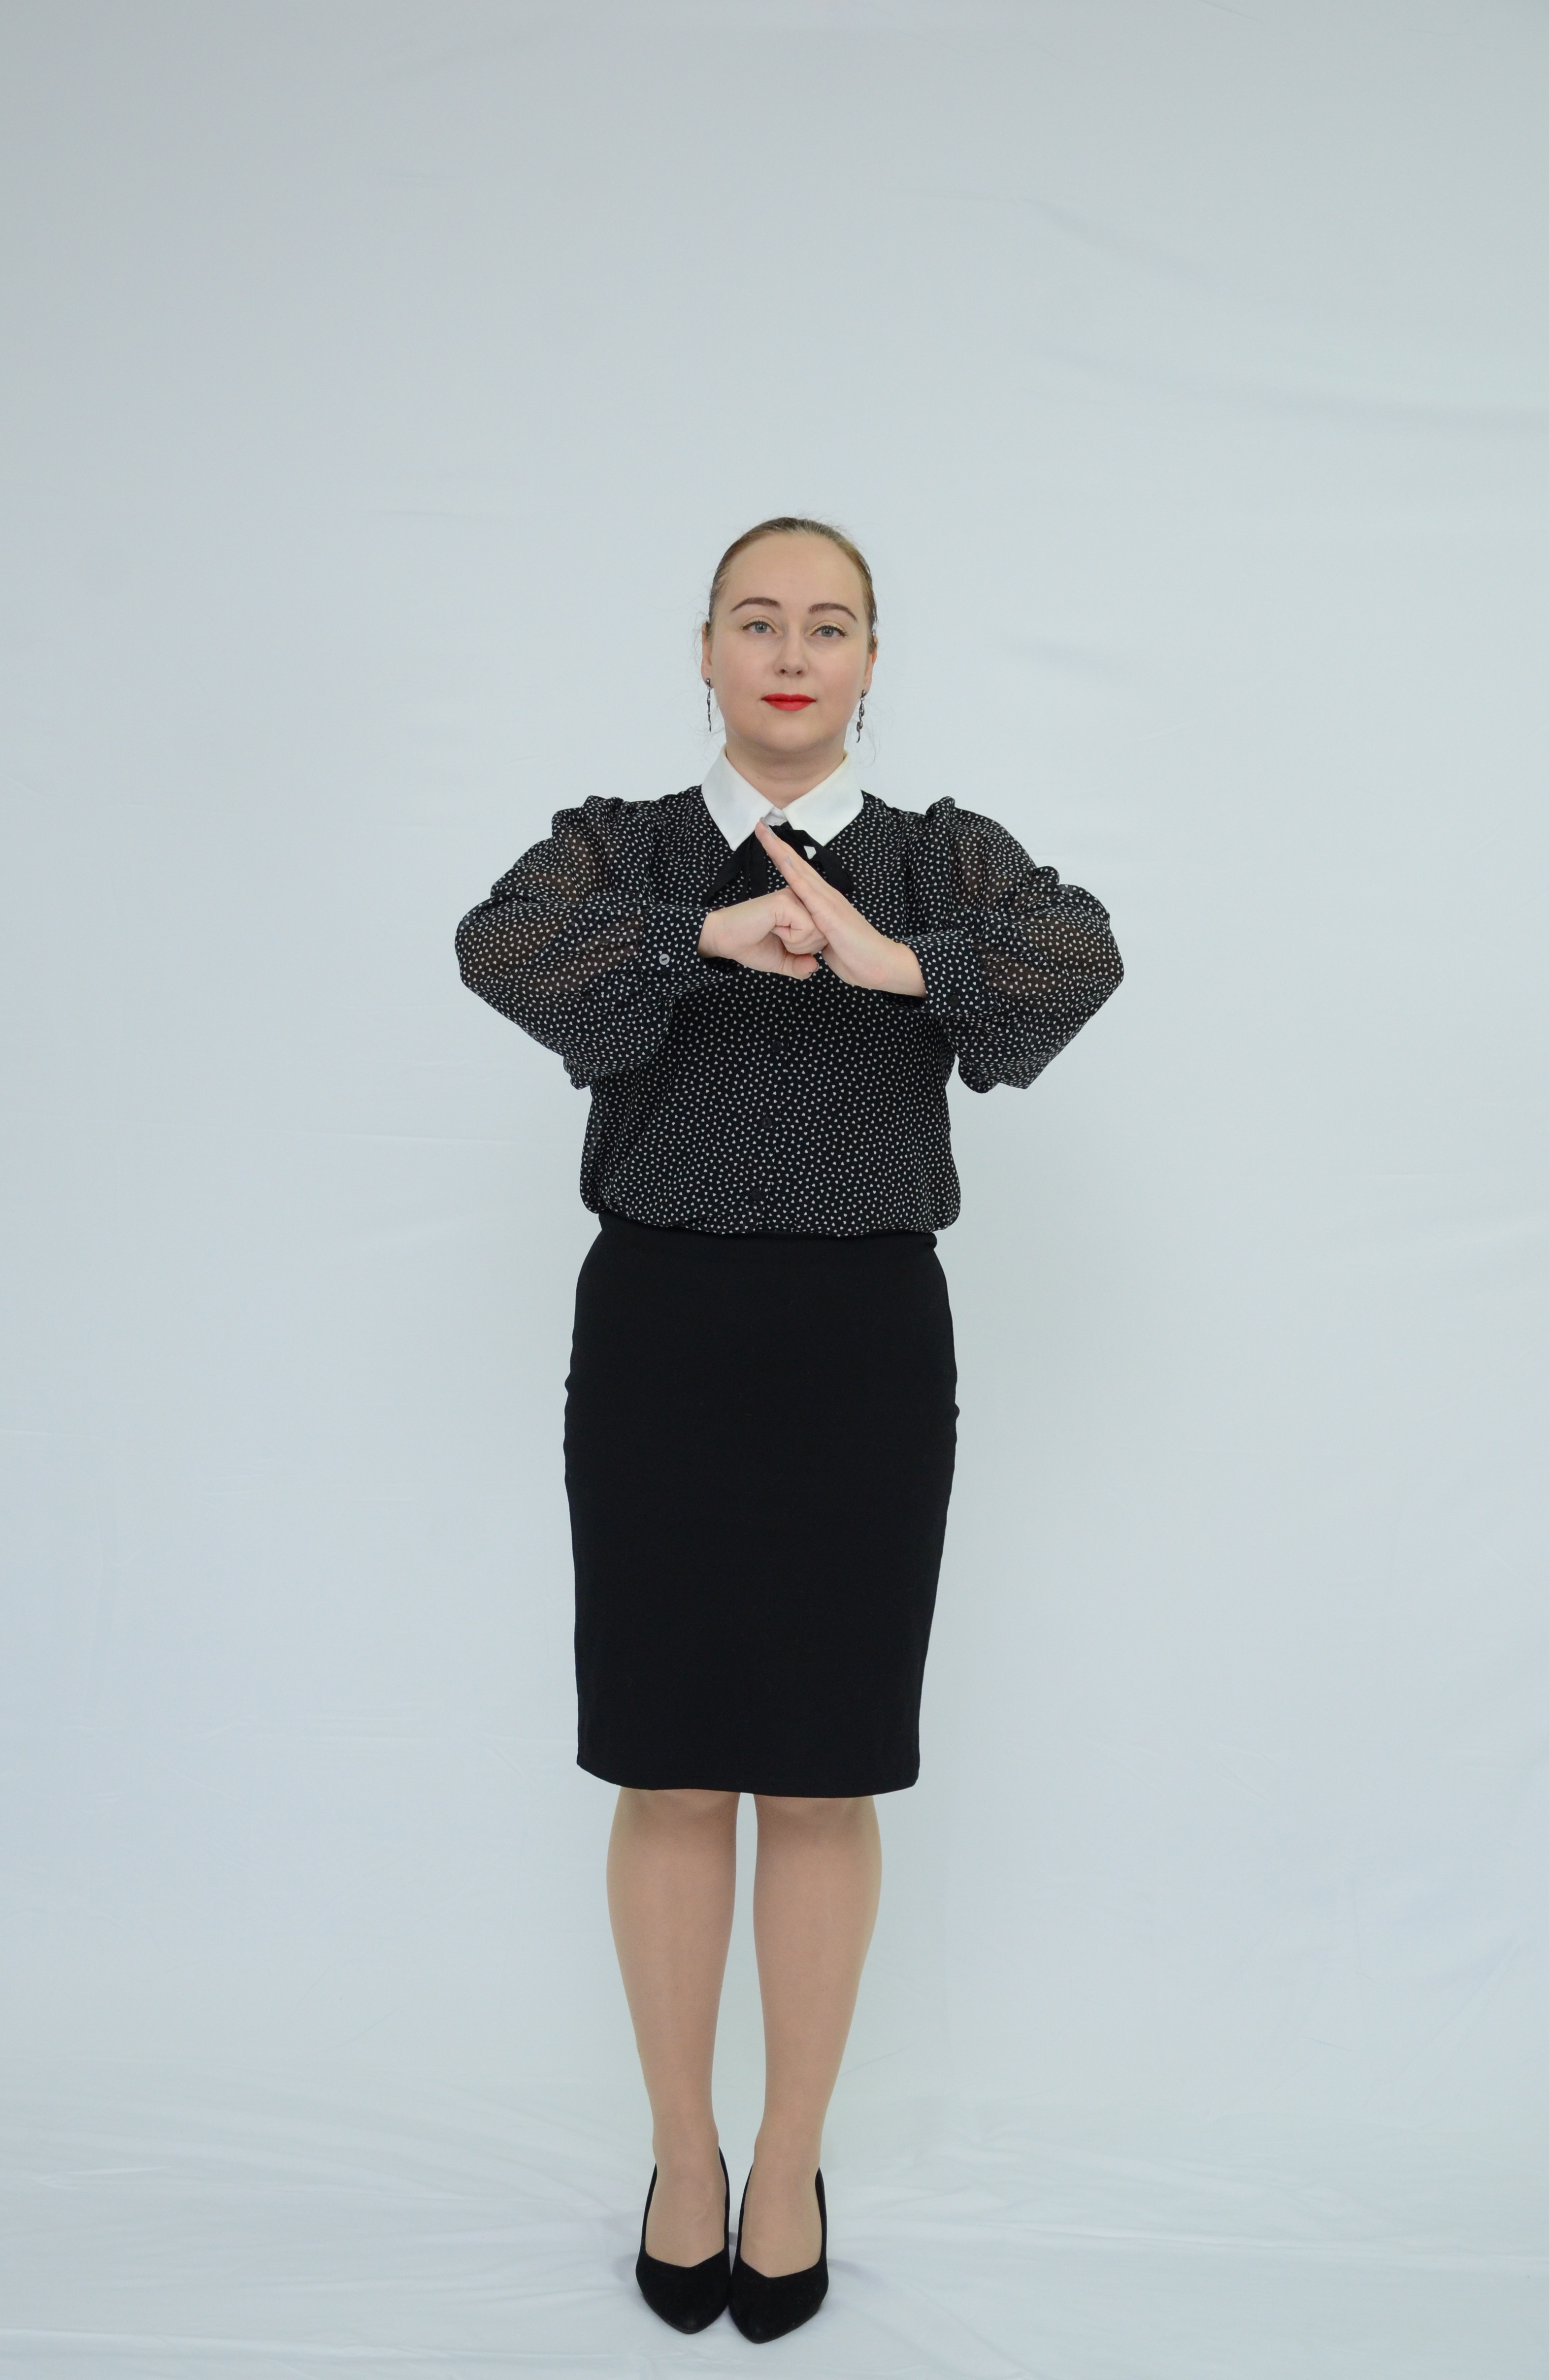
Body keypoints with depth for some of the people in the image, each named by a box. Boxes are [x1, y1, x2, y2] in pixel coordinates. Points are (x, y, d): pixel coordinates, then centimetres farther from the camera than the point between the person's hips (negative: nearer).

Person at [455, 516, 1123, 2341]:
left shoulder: (943, 858, 6)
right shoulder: (618, 848, 6)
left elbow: (1081, 956, -16)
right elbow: (497, 947, -17)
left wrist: (897, 957, -31)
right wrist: (712, 936, -30)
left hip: (862, 1340, 0)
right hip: (658, 1328, 0)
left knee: (824, 1779, 8)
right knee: (670, 1776, 8)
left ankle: (792, 2161, 28)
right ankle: (682, 2155, 29)